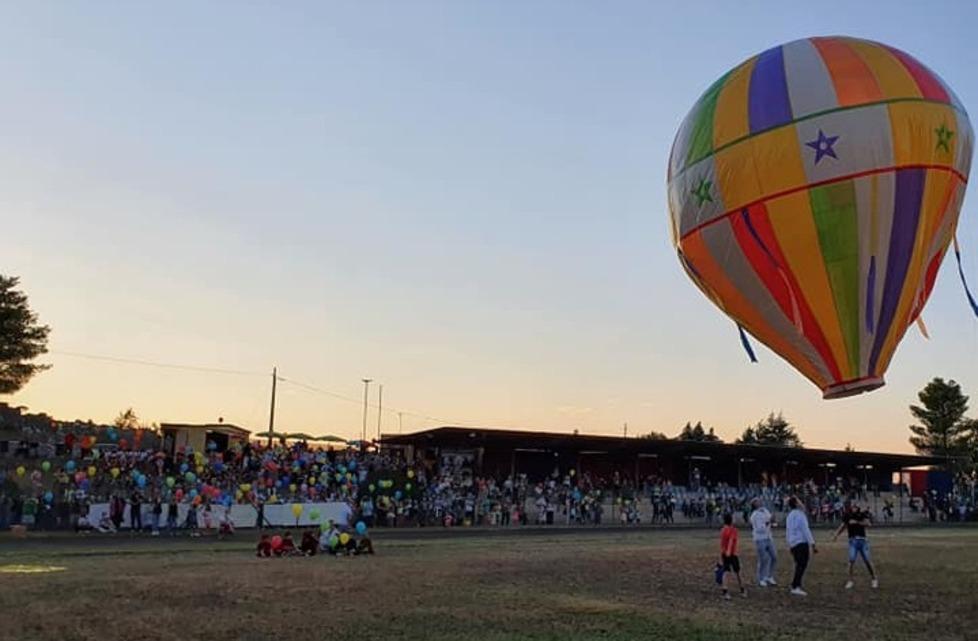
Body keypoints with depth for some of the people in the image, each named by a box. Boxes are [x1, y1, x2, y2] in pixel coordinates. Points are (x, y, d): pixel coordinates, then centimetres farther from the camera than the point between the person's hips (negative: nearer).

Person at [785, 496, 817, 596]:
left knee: (799, 565, 15)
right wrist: (812, 544, -16)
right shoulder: (800, 515, -9)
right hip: (802, 543, -8)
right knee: (802, 565, -9)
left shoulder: (789, 516, 16)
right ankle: (796, 587, -17)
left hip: (793, 544, 8)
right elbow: (806, 530, -15)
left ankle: (795, 586, 13)